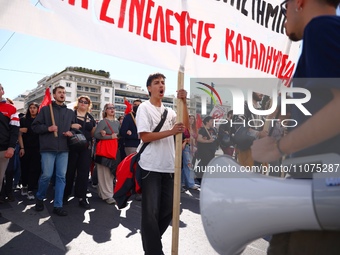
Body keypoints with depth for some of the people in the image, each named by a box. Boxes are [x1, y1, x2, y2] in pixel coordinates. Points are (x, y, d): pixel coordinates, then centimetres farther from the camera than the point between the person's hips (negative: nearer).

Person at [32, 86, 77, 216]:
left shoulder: (70, 112, 16)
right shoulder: (45, 109, 5)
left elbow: (74, 129, 23)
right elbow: (35, 126, 3)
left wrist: (71, 133, 1)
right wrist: (48, 128, -13)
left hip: (64, 149, 3)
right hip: (48, 148, -3)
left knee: (61, 176, 1)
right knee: (46, 175, -5)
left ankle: (58, 206, 8)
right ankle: (39, 197, 24)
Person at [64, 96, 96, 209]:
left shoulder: (90, 117, 15)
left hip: (86, 147, 3)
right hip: (72, 146, -3)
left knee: (84, 172, 3)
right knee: (69, 170, 3)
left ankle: (81, 197, 9)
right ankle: (65, 194, 20)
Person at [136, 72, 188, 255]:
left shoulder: (168, 111, 14)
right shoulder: (144, 108, -3)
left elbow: (186, 127, 1)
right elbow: (145, 137, -13)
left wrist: (184, 103, -6)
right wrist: (170, 132, -20)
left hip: (168, 166, 6)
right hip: (150, 167, -6)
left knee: (168, 208, 14)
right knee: (151, 210, 0)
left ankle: (150, 237, 35)